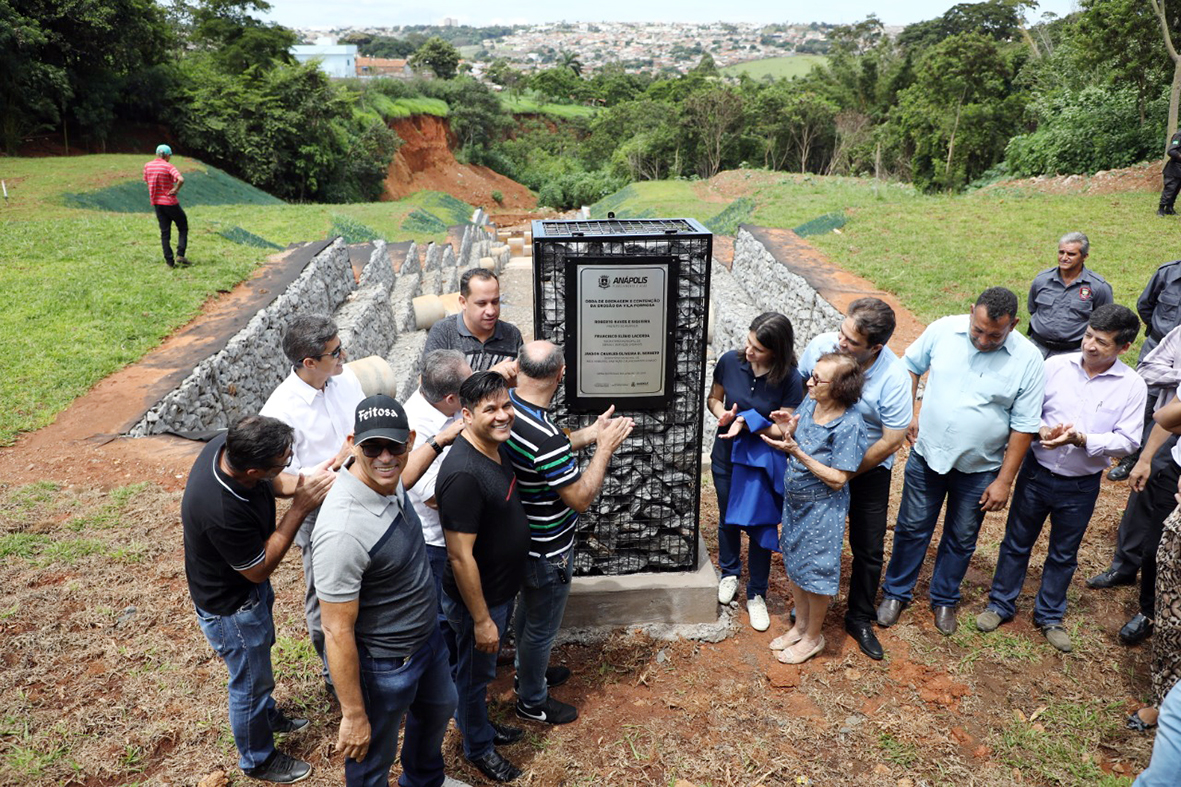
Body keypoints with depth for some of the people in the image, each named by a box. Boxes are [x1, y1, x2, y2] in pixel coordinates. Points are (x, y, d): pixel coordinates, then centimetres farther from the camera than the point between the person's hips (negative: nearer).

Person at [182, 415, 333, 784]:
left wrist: (306, 481, -22)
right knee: (251, 681, 17)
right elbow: (259, 569, -28)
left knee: (260, 653, 32)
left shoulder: (229, 445, -22)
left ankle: (266, 715, 59)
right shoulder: (221, 511, -44)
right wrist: (300, 507, -32)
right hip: (230, 605, -8)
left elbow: (271, 484, -1)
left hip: (250, 588, 8)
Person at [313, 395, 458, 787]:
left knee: (438, 709, 34)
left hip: (427, 636, 9)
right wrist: (354, 715, -21)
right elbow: (337, 632, -29)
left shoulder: (389, 482, -14)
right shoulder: (343, 531, -38)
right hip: (384, 666, -9)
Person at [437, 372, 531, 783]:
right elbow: (460, 556, -29)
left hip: (502, 589, 8)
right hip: (478, 598, -8)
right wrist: (481, 619, -23)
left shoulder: (499, 446, -5)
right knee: (475, 673, 17)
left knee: (482, 669, 29)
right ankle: (478, 746, 40)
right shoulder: (463, 474, -34)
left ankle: (479, 723, 52)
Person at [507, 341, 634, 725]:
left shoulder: (507, 407, -10)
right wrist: (605, 448, -18)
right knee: (542, 626, 14)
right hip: (546, 551, -9)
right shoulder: (545, 437, -37)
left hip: (522, 539, 9)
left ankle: (529, 671, 53)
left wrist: (589, 434, 3)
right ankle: (532, 701, 36)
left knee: (527, 609, 30)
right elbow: (581, 498, -27)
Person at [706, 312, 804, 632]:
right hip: (726, 457, 3)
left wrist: (746, 424, -29)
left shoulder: (789, 380, -21)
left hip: (762, 462, -3)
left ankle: (756, 595, 27)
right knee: (728, 520, 21)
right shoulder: (730, 361, -13)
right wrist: (721, 413, -19)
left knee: (760, 527, 7)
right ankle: (729, 573, 47)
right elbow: (713, 398, 3)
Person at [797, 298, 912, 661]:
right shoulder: (822, 345, -19)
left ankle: (860, 619, 29)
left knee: (869, 548, 7)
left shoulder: (894, 378, -26)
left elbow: (891, 441, -19)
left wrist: (843, 474, -17)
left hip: (869, 468, -2)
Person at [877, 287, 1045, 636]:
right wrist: (910, 413, -3)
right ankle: (896, 592, 32)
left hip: (979, 469, 0)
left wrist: (1004, 480, -9)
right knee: (912, 528, 13)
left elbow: (1024, 426, -10)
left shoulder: (1028, 361, -15)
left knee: (962, 539, 16)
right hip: (927, 454, 1)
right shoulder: (943, 330, -12)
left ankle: (944, 599, 38)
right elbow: (910, 366, 6)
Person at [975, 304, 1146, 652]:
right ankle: (1000, 604, 32)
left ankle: (1049, 615, 37)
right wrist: (1042, 431, -22)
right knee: (1016, 542, 14)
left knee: (1063, 554, 17)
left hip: (1081, 486, 0)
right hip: (1036, 473, 0)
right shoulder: (1055, 366, -8)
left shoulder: (1132, 386, -9)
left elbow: (1127, 441, -11)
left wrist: (1081, 439, -26)